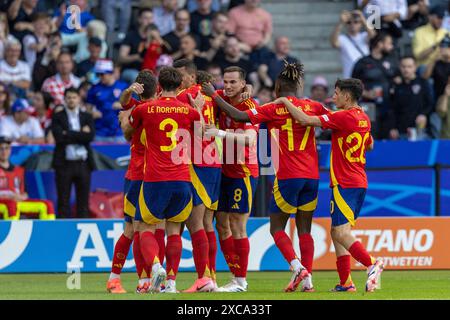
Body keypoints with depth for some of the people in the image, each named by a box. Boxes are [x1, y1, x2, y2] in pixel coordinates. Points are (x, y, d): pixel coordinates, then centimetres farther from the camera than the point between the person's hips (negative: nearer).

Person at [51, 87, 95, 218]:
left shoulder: (87, 117, 10)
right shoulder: (58, 116, 4)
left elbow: (90, 136, -6)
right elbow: (59, 137, -11)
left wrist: (69, 134, -8)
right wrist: (80, 134, -8)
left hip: (83, 163, 2)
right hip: (64, 163, -2)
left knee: (83, 201, 2)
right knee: (63, 201, -1)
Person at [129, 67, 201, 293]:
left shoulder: (145, 109, 0)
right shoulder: (189, 111, 5)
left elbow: (127, 127, 21)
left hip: (155, 179, -2)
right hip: (182, 179, 2)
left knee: (145, 228, 7)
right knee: (174, 230, 14)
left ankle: (155, 265, -21)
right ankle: (171, 281, 5)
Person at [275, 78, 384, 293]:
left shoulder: (343, 117, -14)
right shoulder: (364, 119, 11)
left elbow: (305, 120, -17)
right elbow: (370, 145, 31)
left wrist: (285, 102, -4)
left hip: (344, 184, -9)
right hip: (359, 182, 9)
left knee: (341, 232, -14)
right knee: (337, 231, 12)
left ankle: (371, 263, -29)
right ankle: (345, 282, 9)